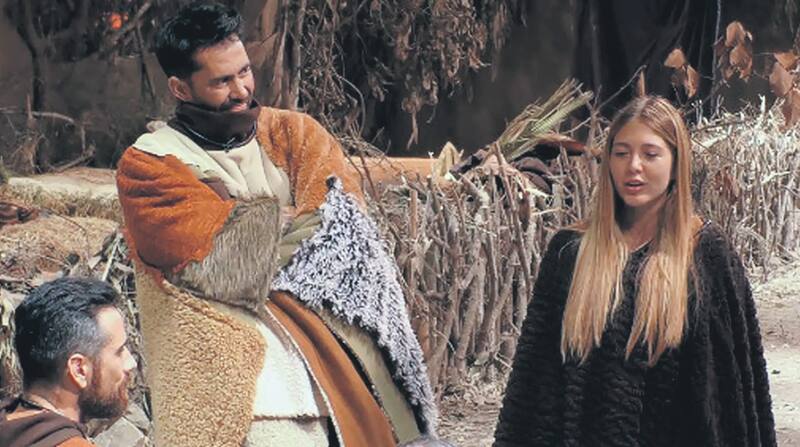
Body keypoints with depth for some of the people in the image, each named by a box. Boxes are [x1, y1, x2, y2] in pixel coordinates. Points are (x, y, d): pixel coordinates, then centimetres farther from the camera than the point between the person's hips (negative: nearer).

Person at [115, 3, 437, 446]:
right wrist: (289, 215, 1)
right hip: (229, 362, -4)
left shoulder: (293, 133, 12)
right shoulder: (148, 166, 0)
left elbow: (343, 225, -3)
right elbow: (220, 275, -11)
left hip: (324, 344, 4)